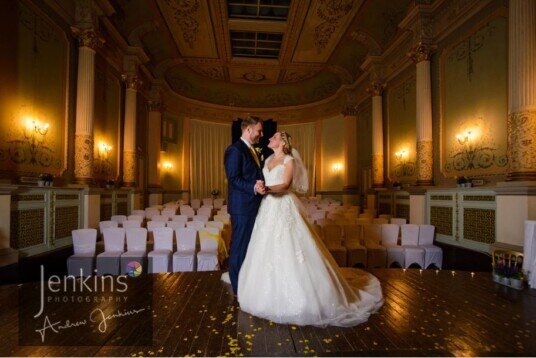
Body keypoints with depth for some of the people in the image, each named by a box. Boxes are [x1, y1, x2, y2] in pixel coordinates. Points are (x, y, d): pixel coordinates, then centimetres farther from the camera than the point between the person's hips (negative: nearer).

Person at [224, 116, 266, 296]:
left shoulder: (252, 150, 18)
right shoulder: (234, 149, -11)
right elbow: (233, 179, -18)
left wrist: (262, 186, 1)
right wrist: (254, 188, -28)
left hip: (254, 205, 9)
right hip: (242, 206, -9)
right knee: (240, 246, 2)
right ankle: (238, 287, 17)